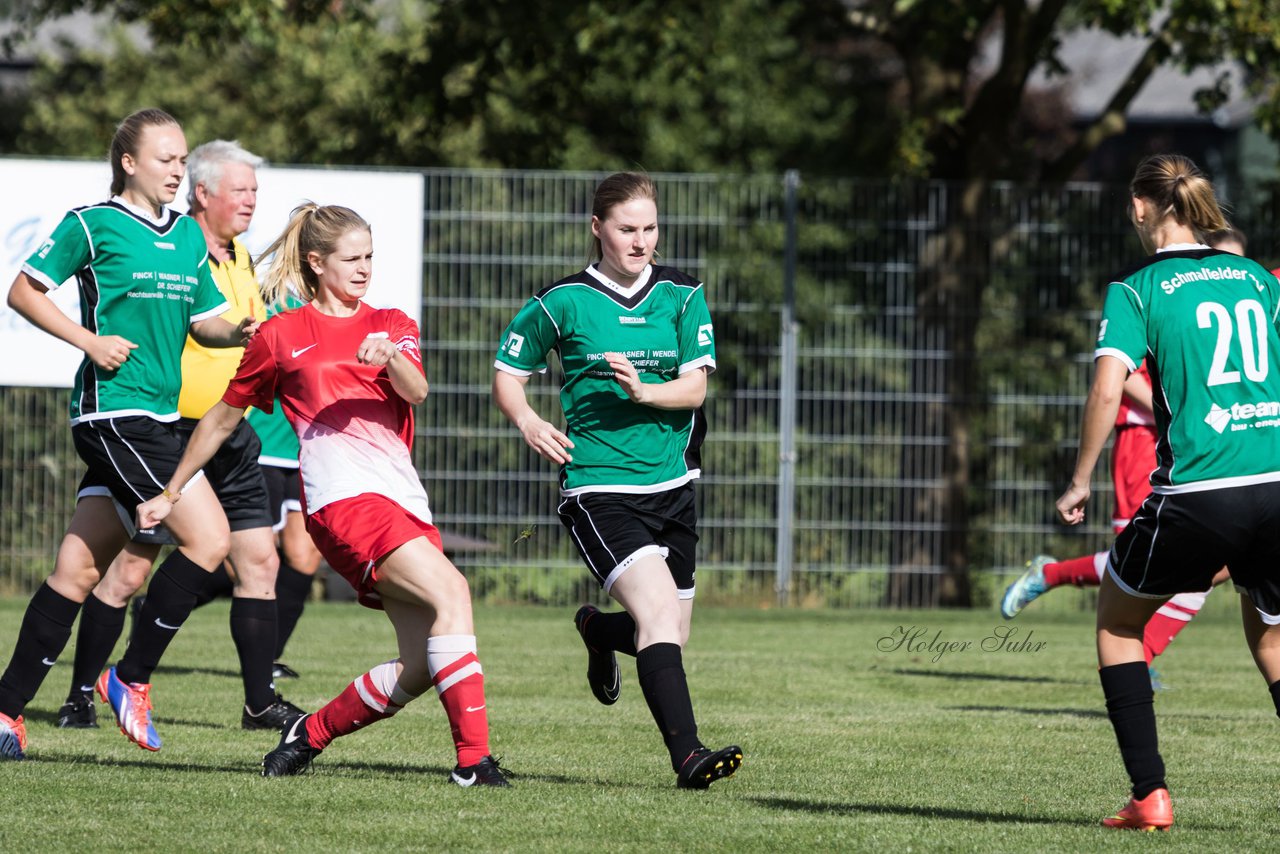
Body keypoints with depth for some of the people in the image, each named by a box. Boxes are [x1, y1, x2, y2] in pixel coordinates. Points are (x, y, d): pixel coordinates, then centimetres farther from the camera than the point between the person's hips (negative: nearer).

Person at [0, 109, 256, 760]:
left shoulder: (189, 236, 16)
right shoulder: (93, 225, -4)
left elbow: (202, 320, 21)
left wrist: (239, 333, -1)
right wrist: (91, 342, -11)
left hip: (159, 415, 7)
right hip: (115, 408, -7)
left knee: (80, 566, 7)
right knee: (207, 538, -15)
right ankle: (131, 680, -4)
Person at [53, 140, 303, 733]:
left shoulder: (239, 257, 14)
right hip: (171, 435, -8)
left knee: (259, 560, 4)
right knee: (131, 567, -5)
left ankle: (261, 703, 9)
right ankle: (81, 697, 5)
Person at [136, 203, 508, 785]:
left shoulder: (392, 325, 20)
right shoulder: (281, 335, 11)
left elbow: (416, 393, -1)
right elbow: (222, 418, 21)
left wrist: (390, 358, -24)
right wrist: (169, 494, 23)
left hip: (405, 503, 5)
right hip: (342, 497, -5)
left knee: (421, 666, -5)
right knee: (450, 591, -26)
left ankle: (310, 734, 16)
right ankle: (473, 757, -30)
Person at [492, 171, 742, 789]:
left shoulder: (682, 296, 5)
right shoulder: (563, 303, -2)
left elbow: (695, 387, -3)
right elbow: (507, 375, 6)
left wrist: (642, 391, -23)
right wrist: (528, 422, -14)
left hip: (671, 484, 5)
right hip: (597, 489, -5)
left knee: (669, 636, 14)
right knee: (658, 613, -23)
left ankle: (597, 629, 49)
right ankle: (687, 755, -29)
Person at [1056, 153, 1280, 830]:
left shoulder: (1136, 290, 0)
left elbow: (1107, 391, -11)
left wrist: (1079, 481, 0)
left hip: (1195, 493, -4)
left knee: (1117, 617, 19)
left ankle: (1150, 794, 10)